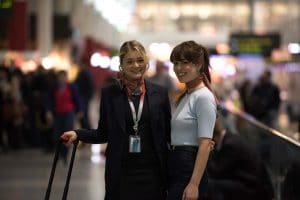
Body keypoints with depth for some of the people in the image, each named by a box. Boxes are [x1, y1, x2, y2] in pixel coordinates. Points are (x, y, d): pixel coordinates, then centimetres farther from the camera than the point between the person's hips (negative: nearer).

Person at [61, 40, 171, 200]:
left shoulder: (159, 93, 6)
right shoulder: (109, 93, 4)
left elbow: (168, 133, 9)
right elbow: (103, 133, 9)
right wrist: (78, 134, -6)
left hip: (152, 171, 1)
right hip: (121, 173, -1)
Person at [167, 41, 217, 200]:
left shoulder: (203, 97, -11)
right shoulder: (185, 96, 16)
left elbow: (205, 144, -17)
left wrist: (194, 184, -23)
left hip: (190, 171, -9)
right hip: (176, 169, 9)